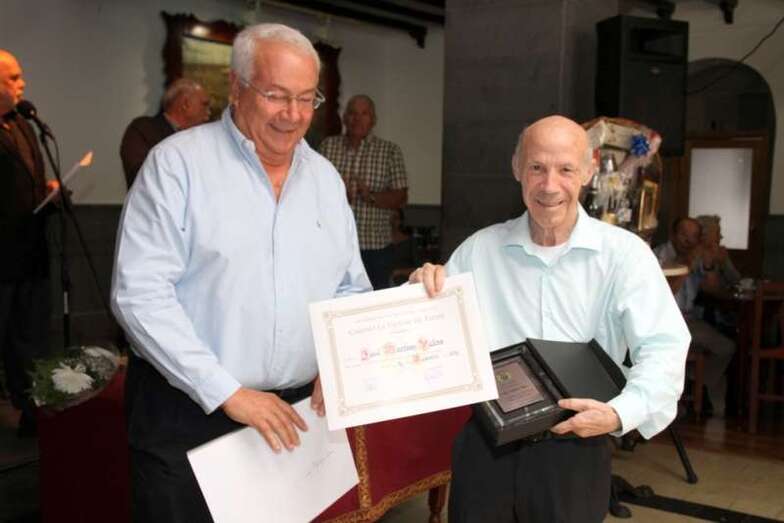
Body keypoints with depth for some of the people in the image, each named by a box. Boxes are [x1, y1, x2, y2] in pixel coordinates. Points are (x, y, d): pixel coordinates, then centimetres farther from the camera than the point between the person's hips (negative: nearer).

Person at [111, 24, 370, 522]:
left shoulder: (326, 178, 8)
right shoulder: (178, 163, -8)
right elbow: (140, 295, -15)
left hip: (293, 415, 5)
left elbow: (352, 291, 14)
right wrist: (227, 393, -18)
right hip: (186, 414, -4)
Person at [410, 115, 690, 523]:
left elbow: (663, 348, -11)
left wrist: (621, 414, -25)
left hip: (576, 447, -2)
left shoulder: (624, 253, -6)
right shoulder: (479, 248, 4)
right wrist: (423, 291, -11)